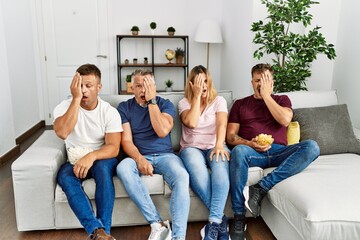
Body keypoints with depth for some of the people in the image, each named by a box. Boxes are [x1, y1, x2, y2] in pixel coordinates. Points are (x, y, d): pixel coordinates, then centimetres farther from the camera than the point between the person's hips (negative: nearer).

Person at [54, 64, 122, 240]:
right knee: (66, 177, -32)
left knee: (102, 167, -35)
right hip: (74, 161, 1)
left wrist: (92, 156, -36)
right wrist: (76, 98, -27)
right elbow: (62, 133, -27)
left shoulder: (110, 112, -8)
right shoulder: (64, 107, -5)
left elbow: (113, 148, -16)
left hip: (101, 159, -1)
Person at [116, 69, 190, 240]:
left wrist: (151, 101, -10)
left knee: (181, 176, -33)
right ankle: (158, 224, -28)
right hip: (139, 157, 1)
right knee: (123, 168, -34)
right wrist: (139, 159, -22)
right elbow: (126, 140, -2)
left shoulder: (165, 104, 7)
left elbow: (162, 132, -12)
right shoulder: (124, 107, 8)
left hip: (165, 155, 0)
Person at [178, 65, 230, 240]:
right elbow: (191, 123, -13)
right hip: (191, 148, 0)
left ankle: (214, 221, -39)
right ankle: (221, 219, -27)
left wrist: (219, 145, -28)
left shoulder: (219, 101, 9)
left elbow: (222, 124, -9)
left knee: (221, 163, -37)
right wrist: (197, 96, -8)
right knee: (197, 170, -37)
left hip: (214, 147, 1)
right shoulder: (184, 103, 8)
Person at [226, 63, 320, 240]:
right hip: (252, 152, -1)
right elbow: (231, 136, 9)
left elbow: (285, 120, -2)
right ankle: (239, 218, -32)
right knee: (238, 151, -37)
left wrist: (266, 95, 2)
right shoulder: (240, 104, 19)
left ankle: (261, 188, -33)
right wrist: (250, 144, -11)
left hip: (279, 152, 2)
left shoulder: (282, 99, 22)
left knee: (311, 146, -27)